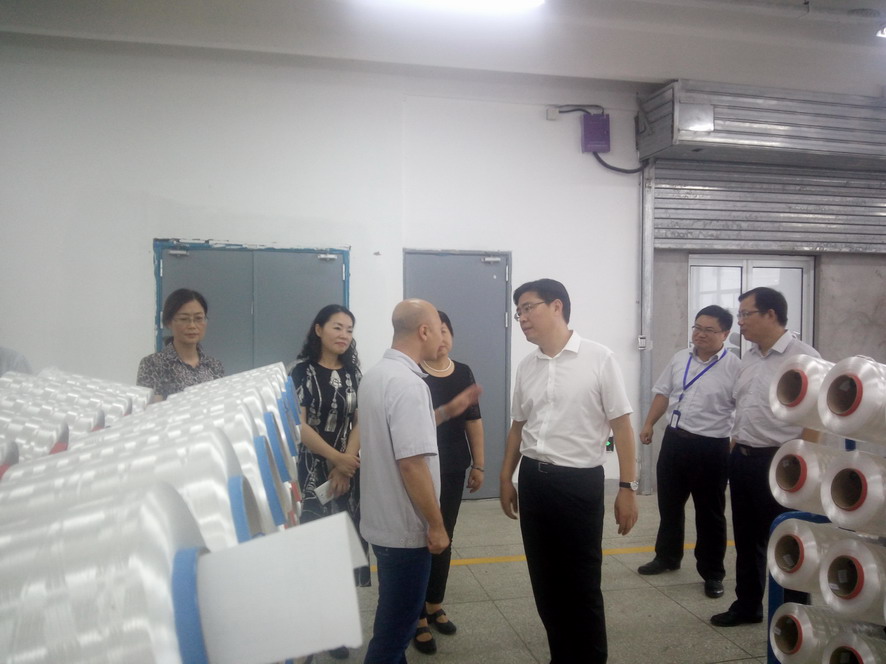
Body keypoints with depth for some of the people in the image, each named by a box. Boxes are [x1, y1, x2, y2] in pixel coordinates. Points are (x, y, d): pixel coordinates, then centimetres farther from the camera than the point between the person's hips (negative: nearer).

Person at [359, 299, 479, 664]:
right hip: (405, 526, -9)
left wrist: (447, 411, 17)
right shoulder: (408, 383, -24)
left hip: (383, 520, 10)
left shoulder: (376, 375, 6)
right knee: (396, 625, 7)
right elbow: (411, 462, -27)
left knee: (393, 618, 25)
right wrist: (436, 525, -18)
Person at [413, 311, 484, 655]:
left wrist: (478, 464, 8)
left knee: (445, 538, 16)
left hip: (453, 469, 5)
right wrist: (451, 408, -31)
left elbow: (474, 421, 9)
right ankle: (418, 618, 14)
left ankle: (435, 605, 33)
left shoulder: (463, 373, 5)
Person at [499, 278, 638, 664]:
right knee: (545, 582, 15)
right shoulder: (526, 367, 7)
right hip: (533, 481, 5)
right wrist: (506, 479, 17)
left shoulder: (598, 359, -8)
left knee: (581, 585, 5)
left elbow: (621, 425, -7)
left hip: (579, 482, -5)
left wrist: (628, 487, -10)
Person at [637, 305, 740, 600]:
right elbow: (663, 393, 13)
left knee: (710, 513, 7)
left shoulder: (734, 367, -12)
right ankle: (667, 557, 37)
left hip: (711, 447, -5)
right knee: (669, 504, 18)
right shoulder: (680, 358, 6)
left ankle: (712, 573, 23)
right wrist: (649, 424, 7)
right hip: (674, 440, 6)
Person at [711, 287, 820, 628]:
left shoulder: (803, 357, -13)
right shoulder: (748, 358, 10)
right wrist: (735, 455, 14)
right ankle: (747, 606, 35)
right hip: (742, 458, 8)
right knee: (747, 540, 19)